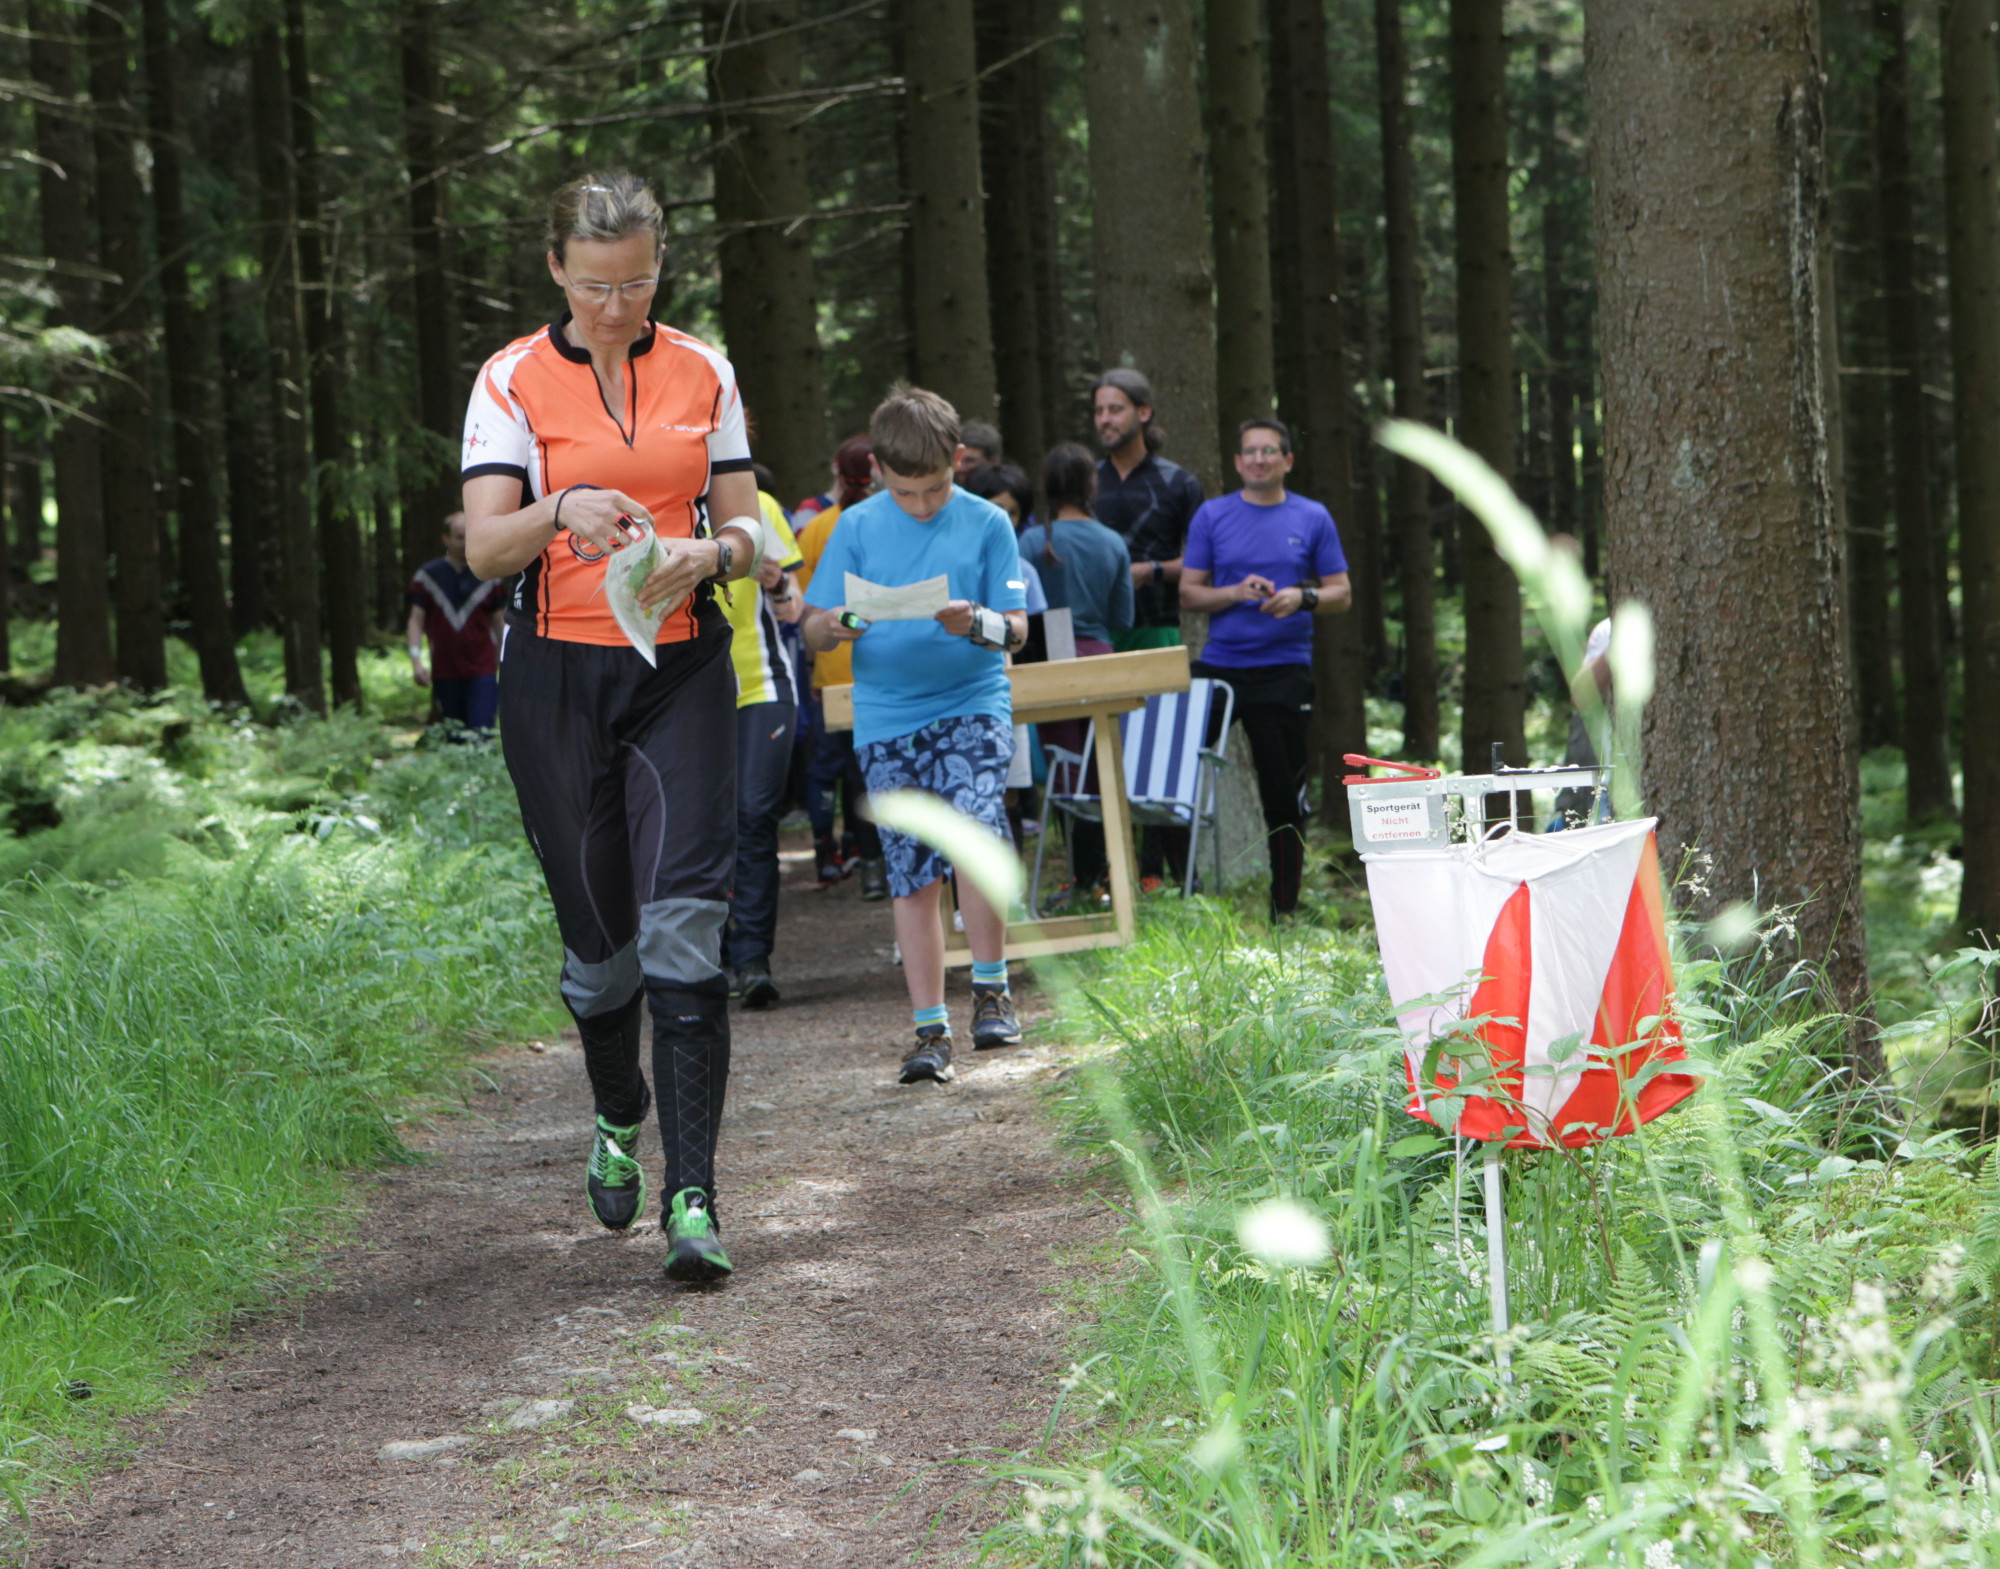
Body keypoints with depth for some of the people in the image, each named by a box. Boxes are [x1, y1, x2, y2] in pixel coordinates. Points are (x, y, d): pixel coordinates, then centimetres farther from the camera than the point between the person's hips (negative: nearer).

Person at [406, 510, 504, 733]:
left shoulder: (488, 576, 6)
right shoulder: (427, 576, 5)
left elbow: (498, 622, 11)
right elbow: (416, 620, 3)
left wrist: (502, 664, 11)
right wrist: (416, 661, -10)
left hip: (482, 672, -1)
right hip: (444, 673, 1)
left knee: (481, 732, -14)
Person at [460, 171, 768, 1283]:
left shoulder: (703, 374, 7)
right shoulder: (515, 381, 0)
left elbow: (747, 533, 9)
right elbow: (484, 546, -10)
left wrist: (705, 555, -14)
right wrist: (560, 511, -30)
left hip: (683, 668, 0)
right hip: (560, 676, 0)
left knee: (684, 928, -12)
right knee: (598, 933, 8)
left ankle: (693, 1195, -13)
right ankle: (619, 1119, 38)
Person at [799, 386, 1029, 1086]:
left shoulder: (987, 524, 1)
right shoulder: (857, 528, 4)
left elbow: (1017, 627, 0)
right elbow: (813, 627, 5)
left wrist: (977, 623, -23)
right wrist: (836, 626, -18)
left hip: (972, 704, -2)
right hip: (887, 718, 2)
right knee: (912, 874, 2)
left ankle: (991, 989, -7)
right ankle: (930, 1028, 10)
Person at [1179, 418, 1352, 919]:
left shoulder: (1313, 519, 6)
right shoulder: (1212, 516, 7)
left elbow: (1342, 594, 6)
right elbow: (1188, 592, 5)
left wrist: (1303, 598, -13)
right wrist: (1235, 593, -13)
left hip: (1285, 669, -1)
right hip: (1218, 665, 1)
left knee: (1285, 795, 0)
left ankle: (1284, 910, 7)